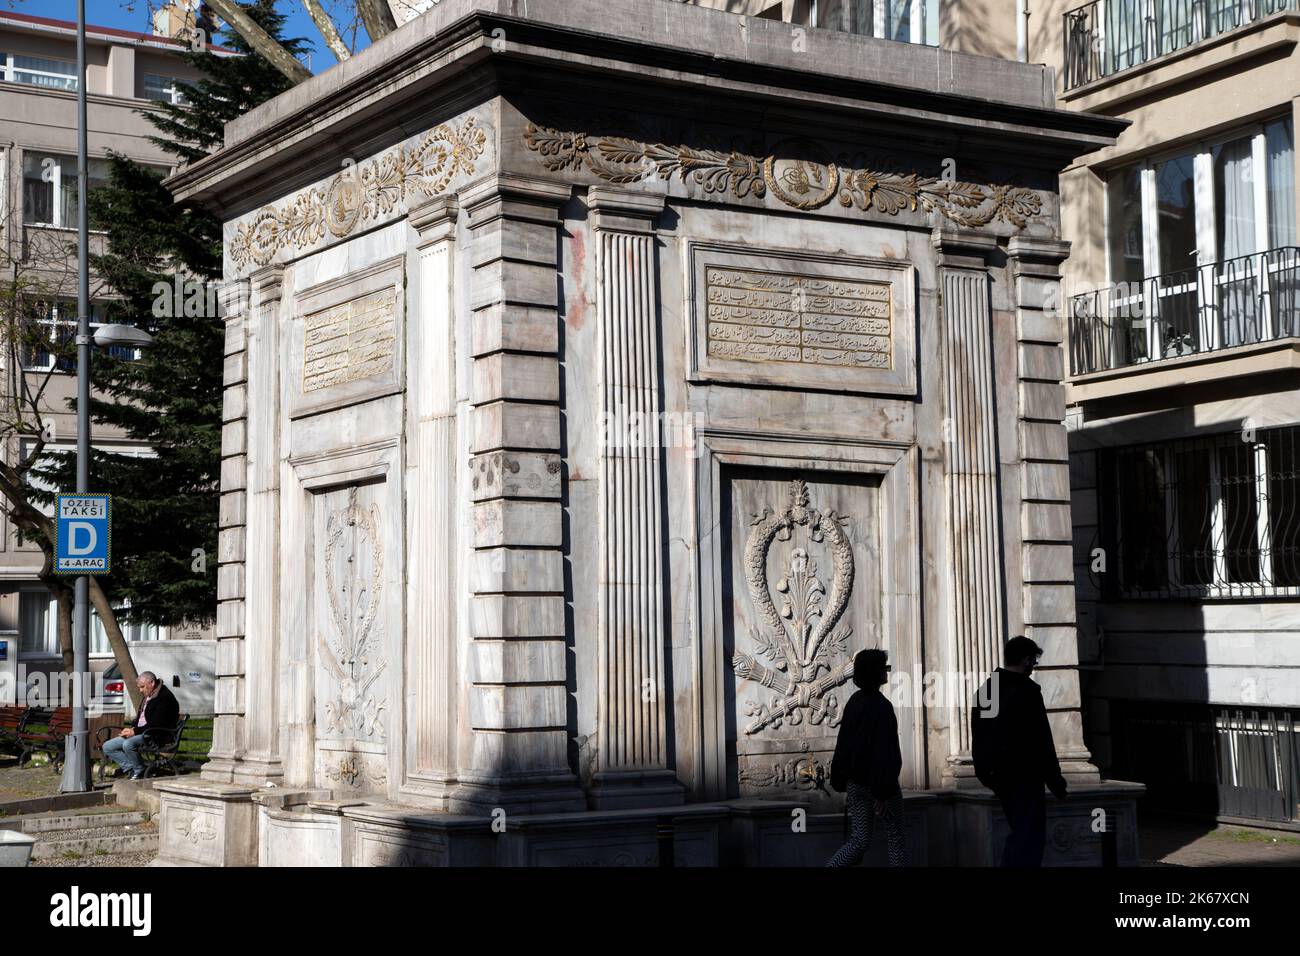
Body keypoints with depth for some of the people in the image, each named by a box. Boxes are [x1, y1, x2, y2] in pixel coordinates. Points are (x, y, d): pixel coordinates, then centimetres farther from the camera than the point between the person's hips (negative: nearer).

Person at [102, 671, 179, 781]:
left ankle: (140, 772, -14)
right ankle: (132, 770, -10)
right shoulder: (148, 697, 17)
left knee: (128, 744, -36)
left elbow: (156, 724, -19)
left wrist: (135, 731, -17)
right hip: (140, 733, 10)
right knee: (107, 747, 1)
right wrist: (131, 729, 3)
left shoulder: (164, 697, -13)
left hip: (155, 735, -10)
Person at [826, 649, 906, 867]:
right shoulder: (881, 706, -18)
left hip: (856, 782, 7)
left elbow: (843, 745, 11)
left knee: (859, 841, 8)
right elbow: (884, 751, -21)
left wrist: (841, 782, 17)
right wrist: (882, 793, -20)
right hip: (880, 782, -7)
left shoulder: (854, 702, 6)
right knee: (896, 840, 10)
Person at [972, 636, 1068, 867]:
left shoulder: (985, 690, 11)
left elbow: (977, 738, 16)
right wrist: (1056, 781, -9)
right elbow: (1042, 741, -15)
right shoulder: (1027, 691, -13)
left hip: (998, 776, 8)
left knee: (1019, 833, 19)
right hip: (1025, 776, -8)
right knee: (1030, 837, -5)